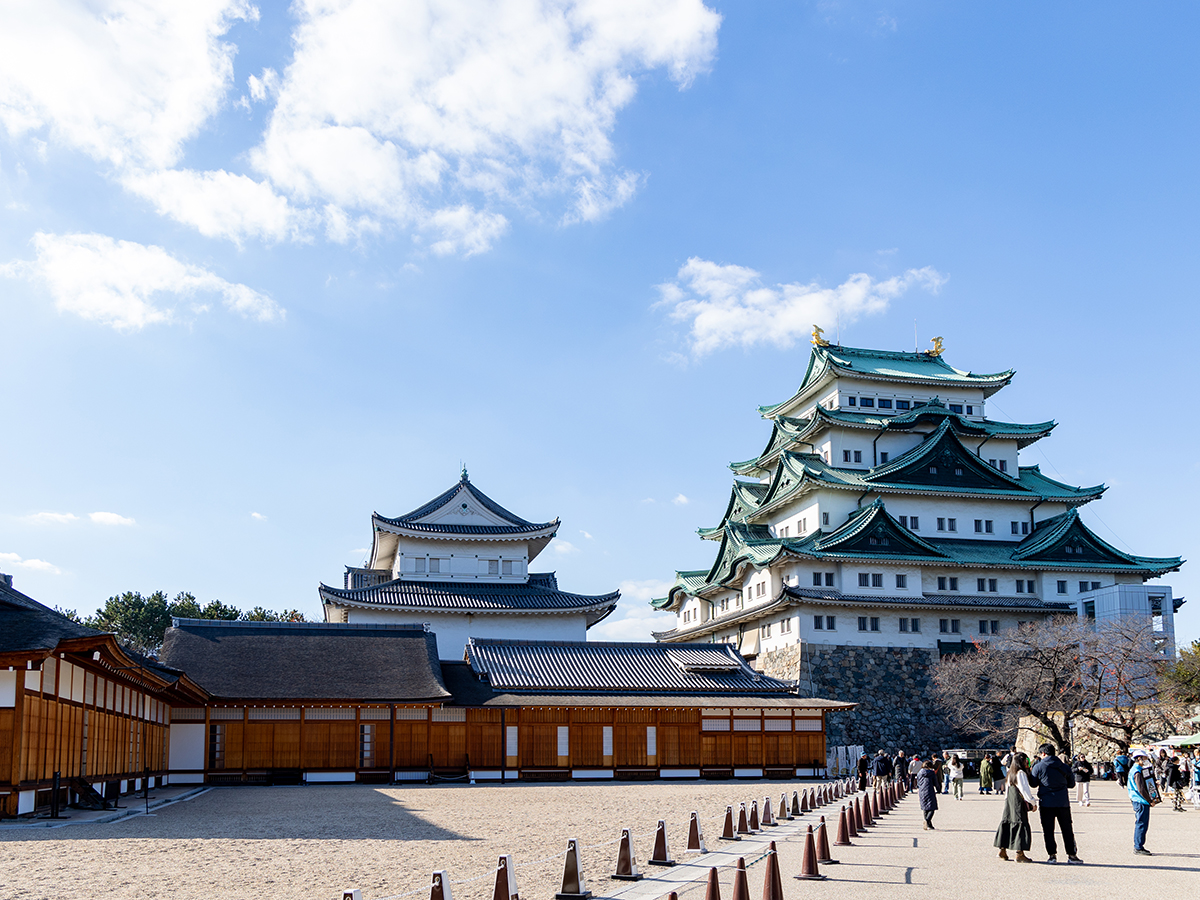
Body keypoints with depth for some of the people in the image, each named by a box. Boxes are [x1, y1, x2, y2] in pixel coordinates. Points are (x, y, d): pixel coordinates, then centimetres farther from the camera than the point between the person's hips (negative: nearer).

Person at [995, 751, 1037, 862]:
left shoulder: (1011, 773, 14)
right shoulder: (1021, 773, -13)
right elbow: (1025, 790, -15)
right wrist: (1033, 802, -7)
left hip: (1009, 803, 9)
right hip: (1018, 803, -9)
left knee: (1007, 823, 11)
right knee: (1021, 825, -6)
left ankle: (1003, 850, 14)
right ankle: (1020, 853, -8)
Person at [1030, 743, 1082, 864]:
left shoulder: (1038, 767, -5)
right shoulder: (1064, 767, 4)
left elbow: (1033, 783, 5)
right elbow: (1071, 784, 13)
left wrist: (1029, 772, 22)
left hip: (1046, 803, -2)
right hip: (1063, 803, 2)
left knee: (1048, 830, 5)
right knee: (1067, 830, 11)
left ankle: (1051, 855, 4)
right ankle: (1071, 855, 12)